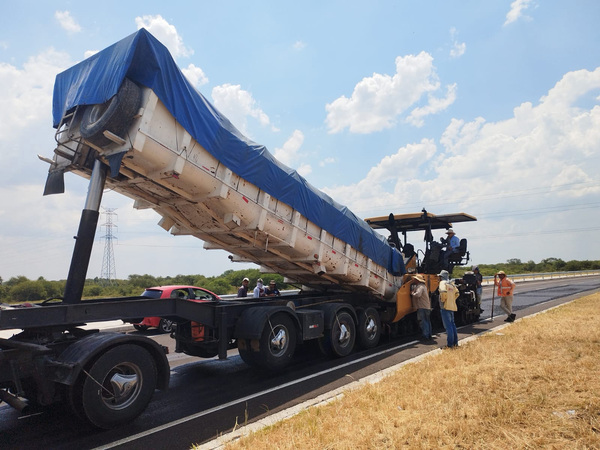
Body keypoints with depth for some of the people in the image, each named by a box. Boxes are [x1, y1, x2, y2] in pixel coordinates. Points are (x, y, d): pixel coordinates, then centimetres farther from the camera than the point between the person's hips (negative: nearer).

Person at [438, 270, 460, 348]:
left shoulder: (443, 283, -10)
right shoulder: (451, 284, 16)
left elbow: (443, 292, -27)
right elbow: (457, 293, 24)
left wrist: (442, 300, -13)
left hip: (445, 307, -8)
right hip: (452, 307, 8)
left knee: (448, 326, -7)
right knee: (452, 324, 18)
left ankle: (450, 344, -6)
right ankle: (455, 342, 24)